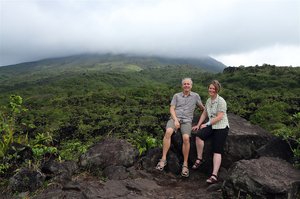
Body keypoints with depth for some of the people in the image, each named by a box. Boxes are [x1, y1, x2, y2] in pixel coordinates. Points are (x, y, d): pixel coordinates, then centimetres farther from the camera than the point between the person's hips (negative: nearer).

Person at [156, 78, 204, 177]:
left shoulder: (195, 96, 15)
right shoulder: (176, 96, 14)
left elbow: (202, 108, 27)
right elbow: (172, 109, 5)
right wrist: (175, 120, -9)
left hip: (187, 121, 0)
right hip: (175, 118, 0)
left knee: (186, 138, -29)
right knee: (168, 132, -32)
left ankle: (185, 164, -17)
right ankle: (163, 159, -28)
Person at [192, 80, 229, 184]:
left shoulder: (221, 101, -11)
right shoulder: (209, 100, 12)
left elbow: (219, 117, -17)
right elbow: (204, 114, 18)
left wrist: (206, 124, -14)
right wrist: (198, 124, 8)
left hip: (221, 127, -6)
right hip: (211, 126, 6)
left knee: (217, 151, -10)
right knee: (199, 135, -23)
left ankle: (214, 175, -14)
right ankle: (199, 159, -8)